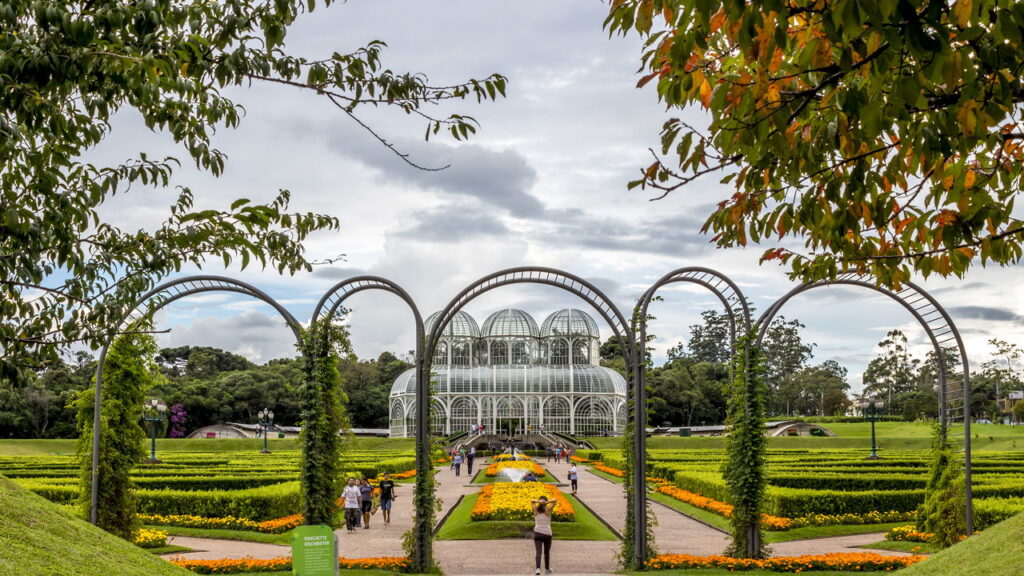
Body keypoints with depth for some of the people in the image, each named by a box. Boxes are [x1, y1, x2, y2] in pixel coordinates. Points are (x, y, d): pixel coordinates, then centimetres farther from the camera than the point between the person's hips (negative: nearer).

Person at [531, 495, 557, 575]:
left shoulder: (536, 510, 3)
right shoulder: (548, 510, -2)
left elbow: (531, 501, 19)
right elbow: (555, 501, 5)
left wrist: (538, 502, 0)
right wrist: (546, 502, -8)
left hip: (537, 533, 1)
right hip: (547, 533, 0)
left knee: (538, 552, -7)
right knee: (547, 552, 18)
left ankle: (538, 568, -28)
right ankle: (547, 569, 32)